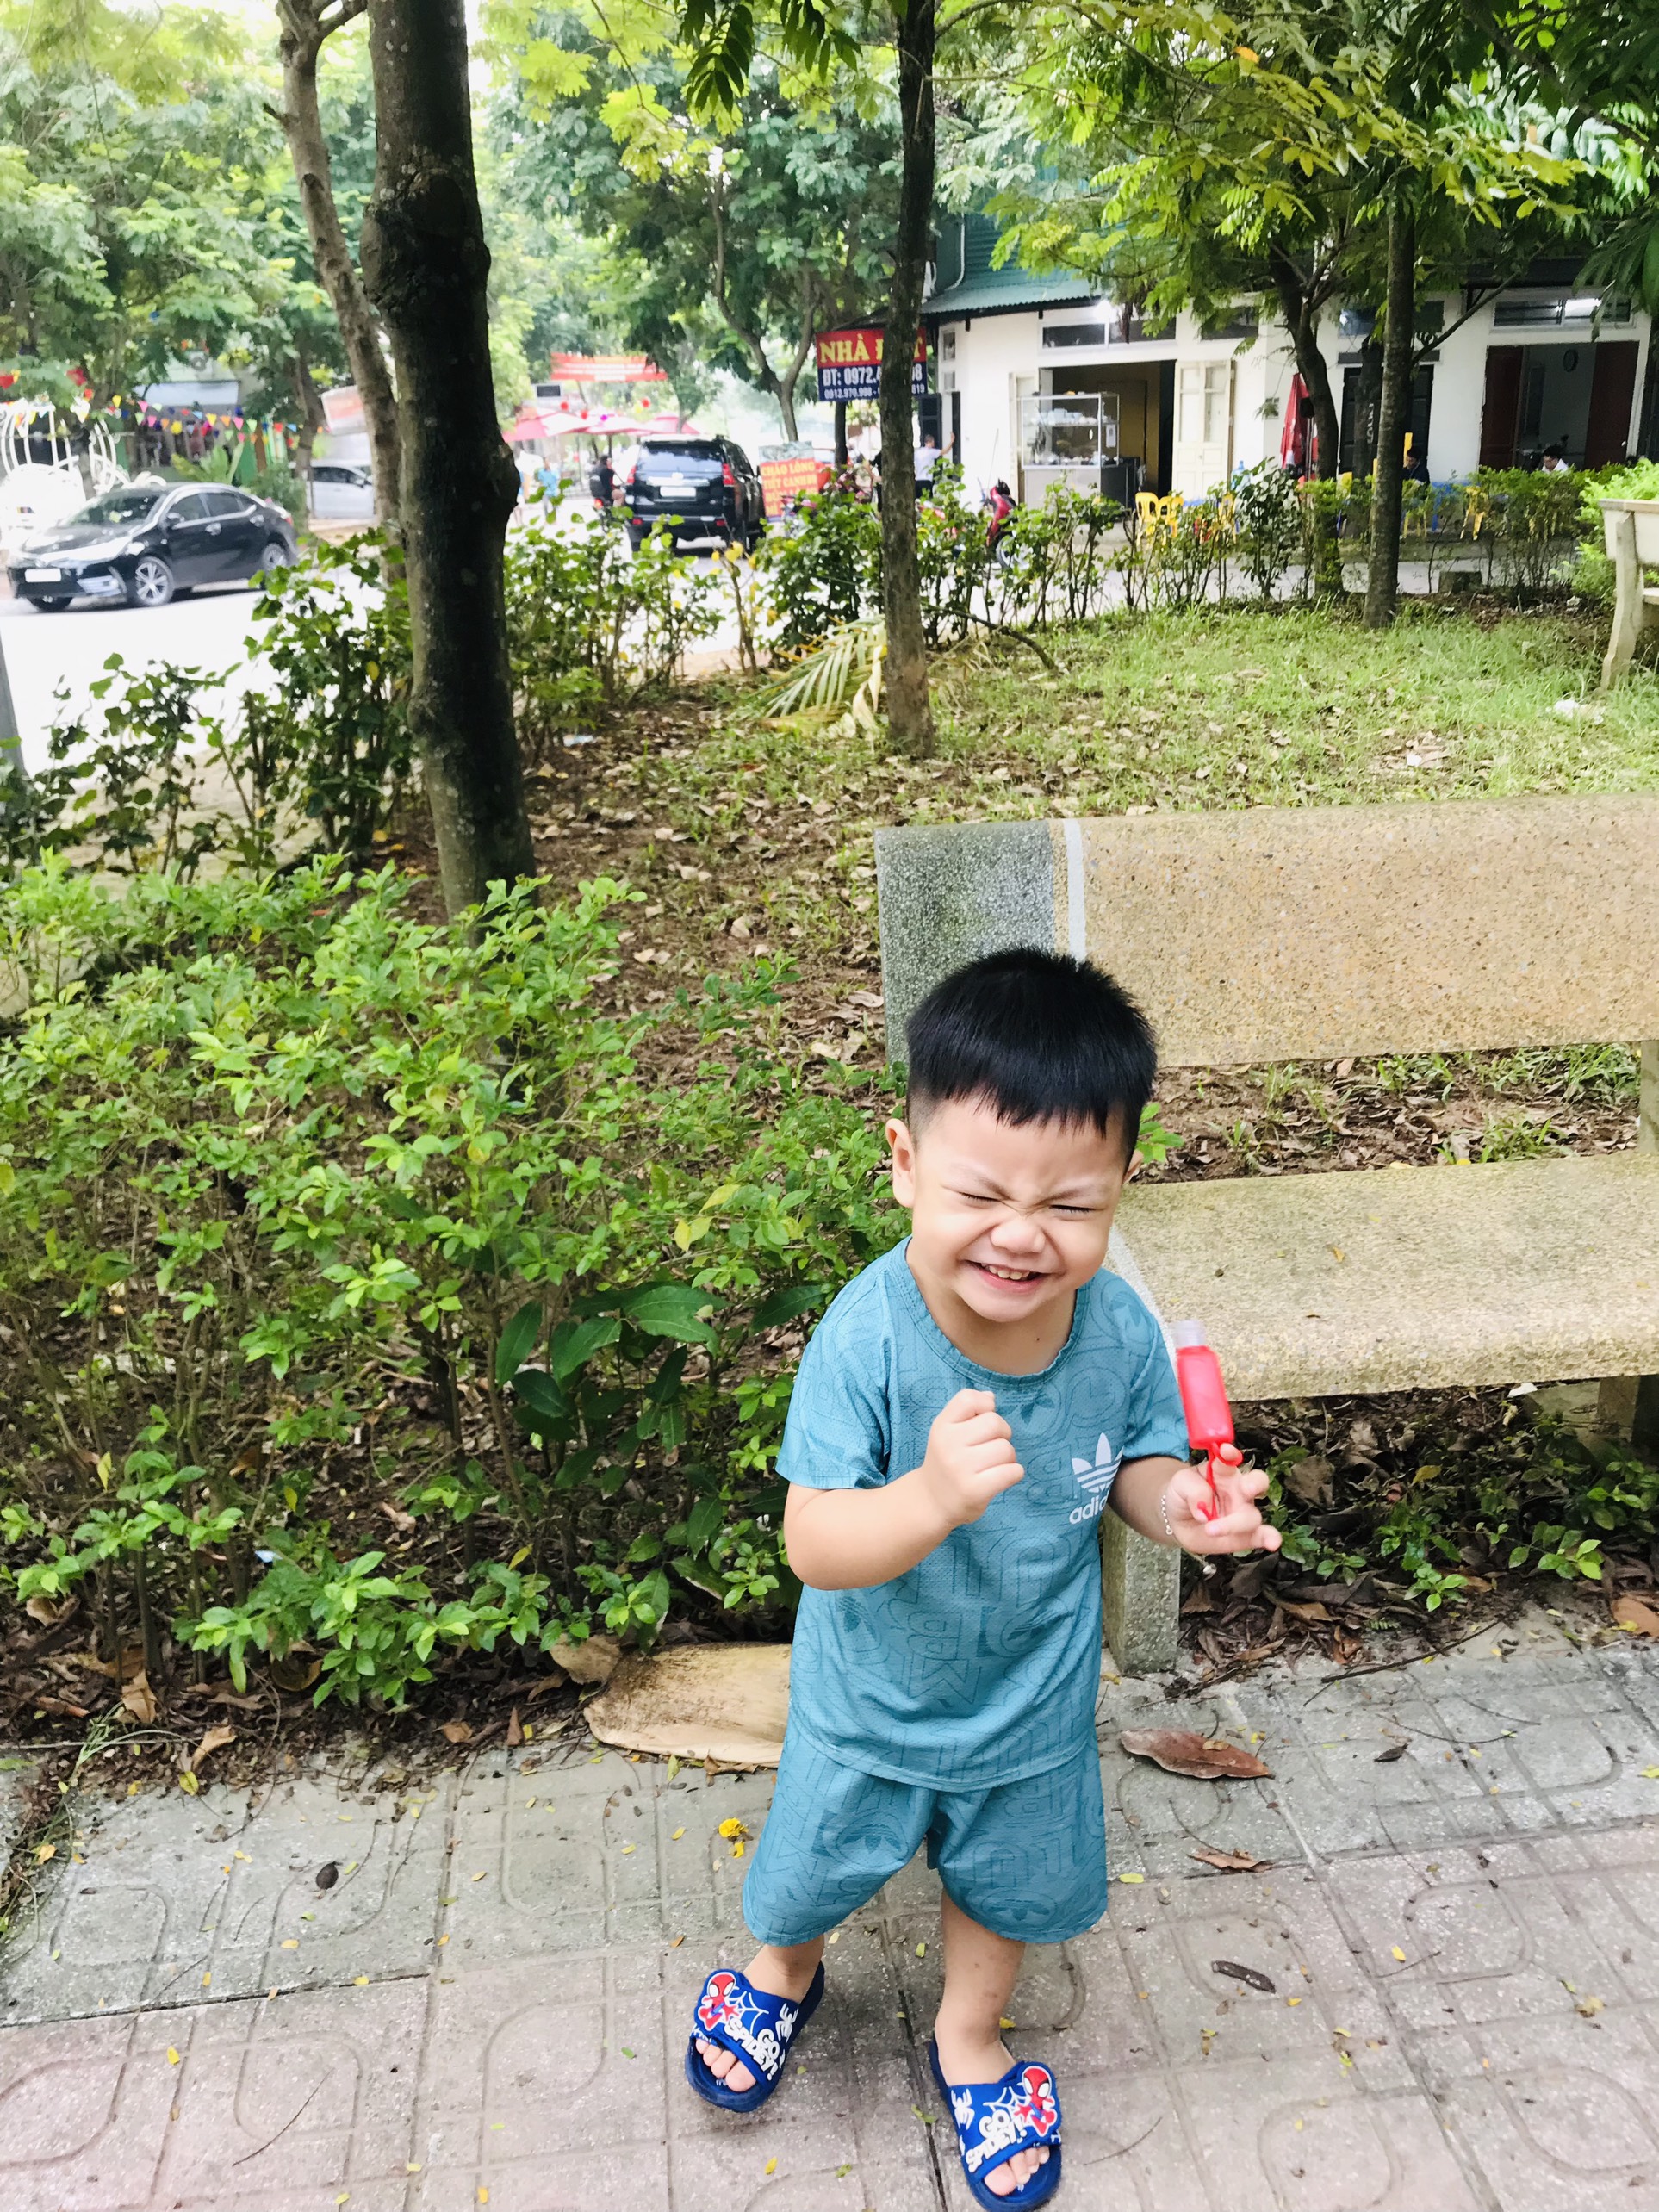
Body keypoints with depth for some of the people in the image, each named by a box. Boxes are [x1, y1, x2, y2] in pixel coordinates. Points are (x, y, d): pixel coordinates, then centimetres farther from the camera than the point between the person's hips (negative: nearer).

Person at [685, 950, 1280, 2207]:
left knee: (1015, 1880, 28)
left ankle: (971, 2035, 61)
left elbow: (1138, 1460, -4)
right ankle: (784, 1974, 63)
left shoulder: (1120, 1331, -22)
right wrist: (933, 1497, -52)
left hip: (1036, 1693, 3)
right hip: (873, 1697, -2)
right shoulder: (869, 1336, -34)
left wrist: (1181, 1504, -26)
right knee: (818, 1865, 25)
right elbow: (813, 1541, -34)